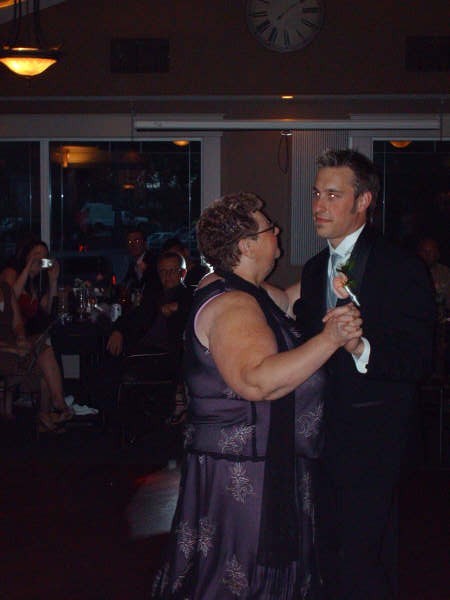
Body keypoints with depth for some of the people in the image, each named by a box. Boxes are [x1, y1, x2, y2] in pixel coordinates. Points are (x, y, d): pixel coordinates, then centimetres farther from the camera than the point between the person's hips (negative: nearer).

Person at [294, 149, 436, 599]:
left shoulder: (401, 268, -11)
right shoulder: (313, 270, 12)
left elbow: (418, 361, -18)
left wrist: (363, 347, -33)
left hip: (373, 439, -7)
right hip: (324, 434, 7)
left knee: (363, 558, -6)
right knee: (329, 554, 18)